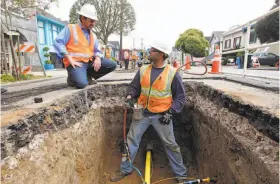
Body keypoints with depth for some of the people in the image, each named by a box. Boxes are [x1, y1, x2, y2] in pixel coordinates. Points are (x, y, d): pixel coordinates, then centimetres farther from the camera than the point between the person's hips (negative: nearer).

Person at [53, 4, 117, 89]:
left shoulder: (93, 36, 17)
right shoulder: (70, 29, -2)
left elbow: (96, 51, 18)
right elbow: (57, 42, -11)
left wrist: (98, 58, -8)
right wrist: (70, 59, -19)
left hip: (89, 62, 6)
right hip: (75, 62, -6)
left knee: (112, 65, -5)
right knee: (81, 84, -34)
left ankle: (87, 76, 6)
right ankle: (72, 78, 5)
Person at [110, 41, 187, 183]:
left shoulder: (172, 73, -9)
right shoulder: (143, 70, 1)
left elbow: (180, 96, -4)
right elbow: (133, 87, 11)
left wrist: (170, 112, -12)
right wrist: (130, 96, -10)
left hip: (161, 115, -3)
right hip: (142, 113, 4)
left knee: (170, 144, 8)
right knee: (131, 140, 9)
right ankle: (125, 169, 29)